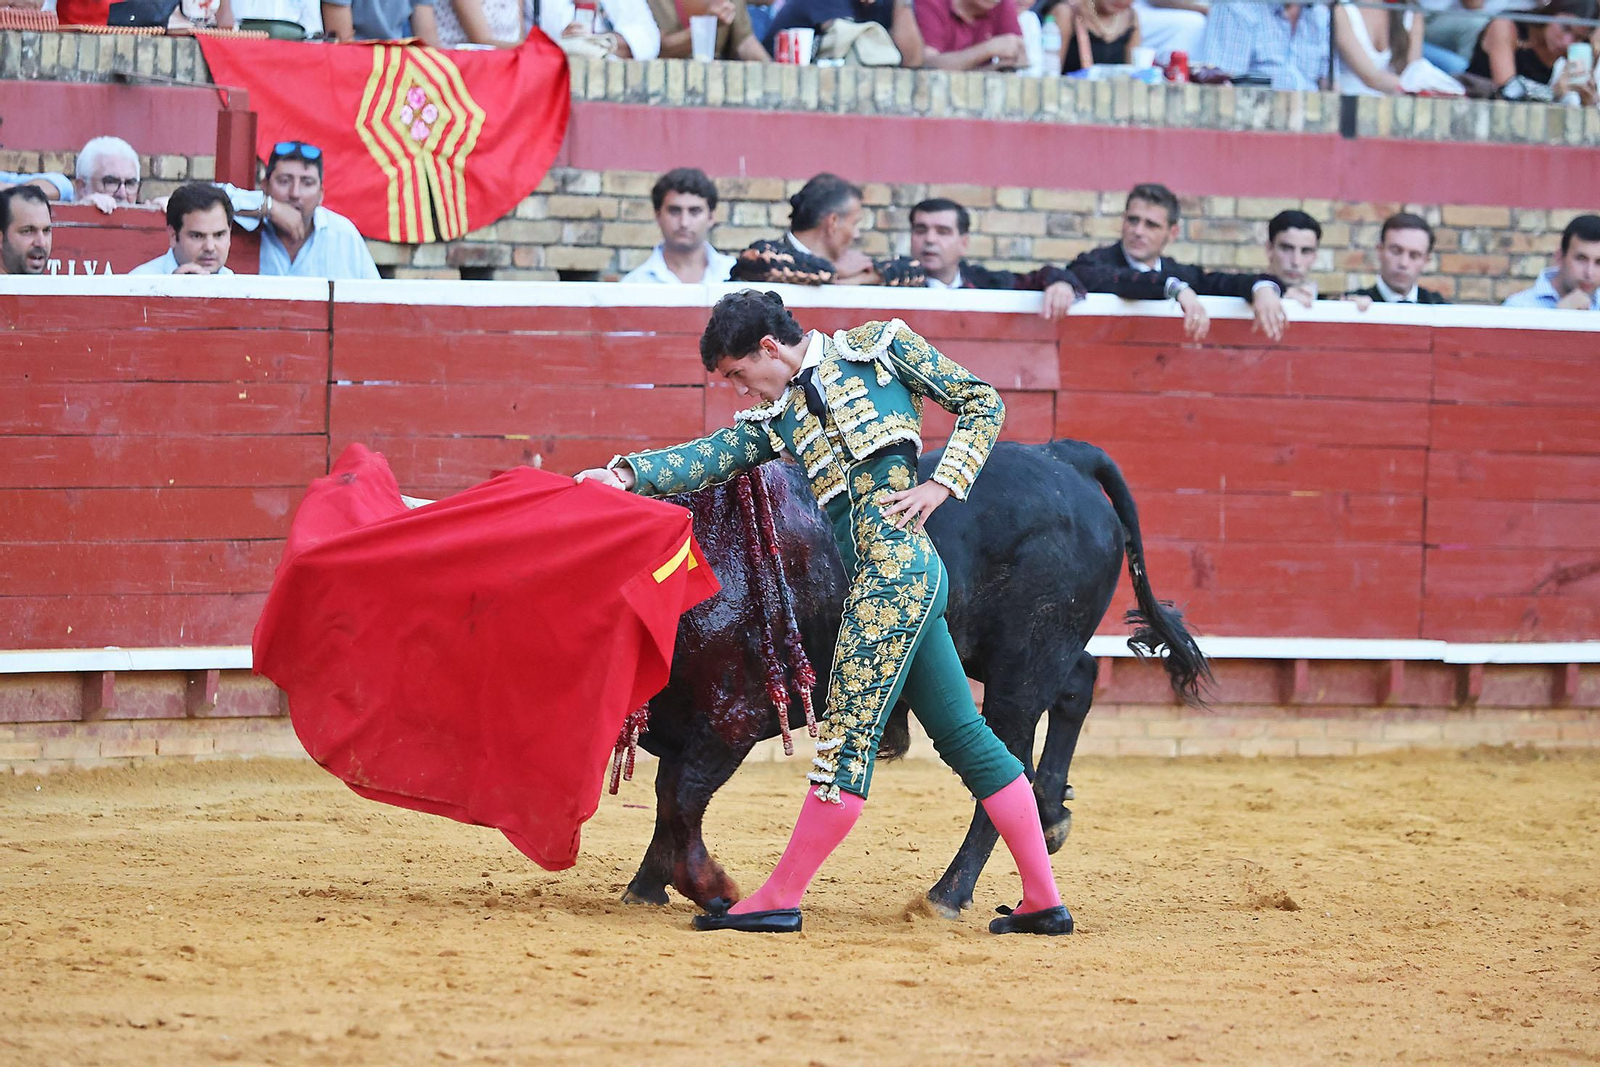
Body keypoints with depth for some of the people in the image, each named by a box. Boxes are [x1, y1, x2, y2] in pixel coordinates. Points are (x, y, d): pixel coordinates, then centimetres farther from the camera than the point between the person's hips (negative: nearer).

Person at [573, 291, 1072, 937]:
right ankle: (1043, 900, 11)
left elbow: (983, 404, 9)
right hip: (884, 576, 8)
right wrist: (627, 473, -7)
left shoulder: (880, 348, 6)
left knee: (848, 736, -7)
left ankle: (779, 900, -6)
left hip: (896, 562, -8)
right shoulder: (775, 418, 22)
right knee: (963, 737, 9)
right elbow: (705, 460, 9)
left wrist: (942, 485, -3)